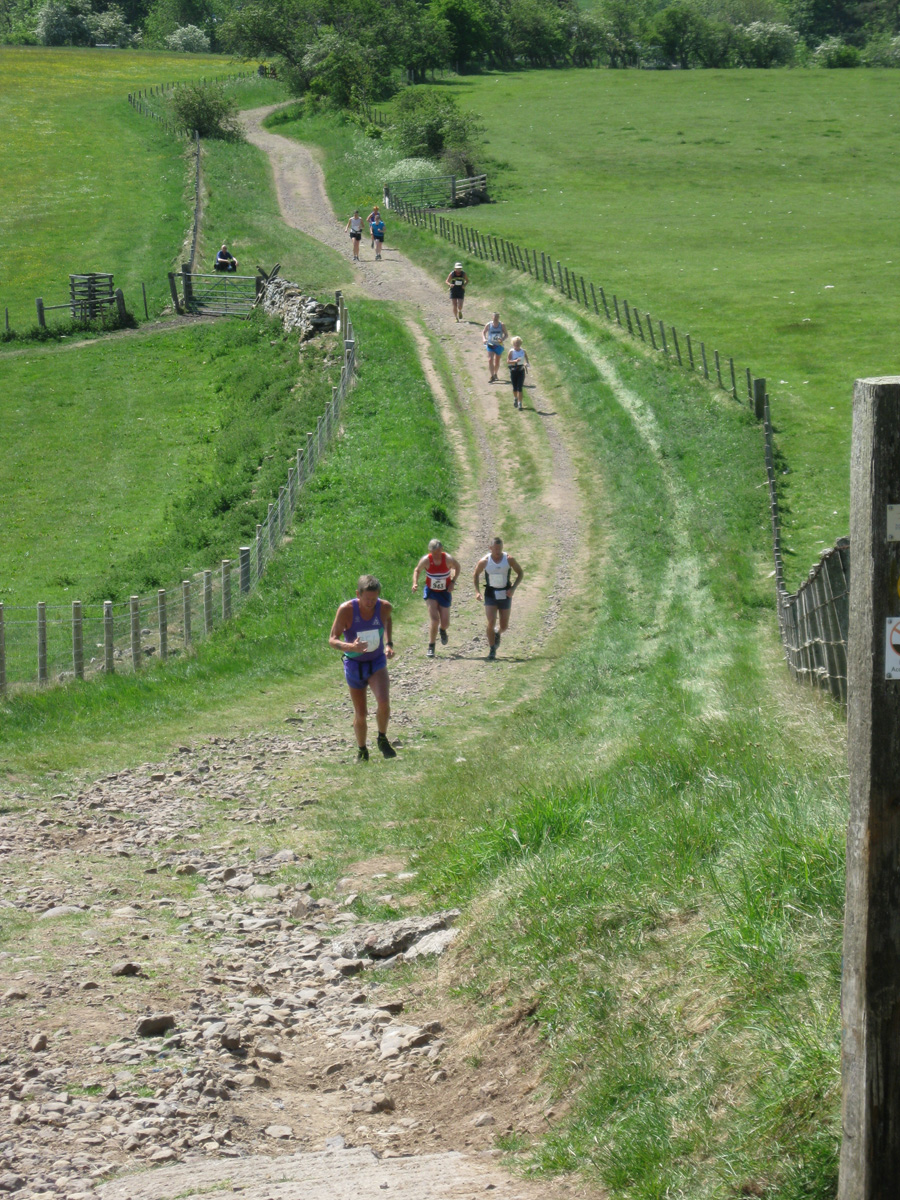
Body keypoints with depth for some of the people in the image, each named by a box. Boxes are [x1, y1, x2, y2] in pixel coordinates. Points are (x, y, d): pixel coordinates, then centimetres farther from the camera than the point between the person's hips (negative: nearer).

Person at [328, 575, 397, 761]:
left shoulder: (384, 607, -14)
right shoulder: (346, 610, -23)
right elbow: (333, 640, -20)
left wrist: (388, 643, 1)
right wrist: (351, 646, -40)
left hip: (377, 662, 1)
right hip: (354, 664, -1)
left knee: (383, 702, -24)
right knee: (360, 714, 6)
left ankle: (382, 739, 2)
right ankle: (362, 751, 31)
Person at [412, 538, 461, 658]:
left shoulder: (448, 559, -18)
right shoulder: (426, 560, -18)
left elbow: (457, 567, 2)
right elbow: (417, 570, 0)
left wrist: (453, 582, -10)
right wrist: (415, 583, -16)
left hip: (445, 592, 1)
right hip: (430, 592, -1)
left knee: (445, 623, 3)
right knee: (435, 619, -16)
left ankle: (442, 630, 43)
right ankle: (431, 647, -2)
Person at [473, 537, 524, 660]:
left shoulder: (509, 559, -10)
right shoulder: (484, 561, -10)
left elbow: (520, 573, 1)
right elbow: (476, 574, 8)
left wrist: (513, 588, -11)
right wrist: (477, 591, -3)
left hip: (505, 595, 1)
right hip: (490, 594, -1)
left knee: (504, 626, 7)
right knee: (491, 622, -15)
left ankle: (498, 634, 44)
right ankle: (492, 650, -4)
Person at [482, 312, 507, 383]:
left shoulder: (502, 325, -6)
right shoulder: (488, 325, -7)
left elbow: (505, 334, 1)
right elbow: (483, 332, 8)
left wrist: (502, 339, -20)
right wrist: (484, 339, -11)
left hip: (499, 345, 1)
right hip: (490, 345, -1)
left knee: (497, 361, 14)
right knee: (490, 360, -16)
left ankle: (495, 374, 37)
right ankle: (492, 376, -15)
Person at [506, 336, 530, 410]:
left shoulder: (523, 352, 1)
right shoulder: (511, 352, -3)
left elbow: (527, 361, 5)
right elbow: (508, 361, -9)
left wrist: (526, 364, -18)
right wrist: (515, 361, -25)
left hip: (521, 370, 0)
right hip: (513, 370, 0)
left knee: (519, 388, -7)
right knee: (514, 387, 9)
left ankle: (520, 403, -7)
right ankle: (515, 398, 38)